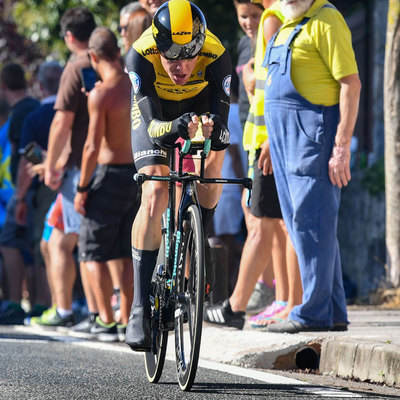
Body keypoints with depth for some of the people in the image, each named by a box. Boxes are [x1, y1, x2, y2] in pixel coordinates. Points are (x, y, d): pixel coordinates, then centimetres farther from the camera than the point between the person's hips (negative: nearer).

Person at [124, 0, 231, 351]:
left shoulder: (216, 56, -35)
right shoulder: (141, 56, -37)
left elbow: (221, 121, -36)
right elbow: (152, 124, -40)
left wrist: (216, 130, -60)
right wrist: (176, 128, -62)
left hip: (200, 104, 3)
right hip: (156, 110, -3)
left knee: (212, 161, -25)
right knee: (155, 196, -18)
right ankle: (141, 308, -17)